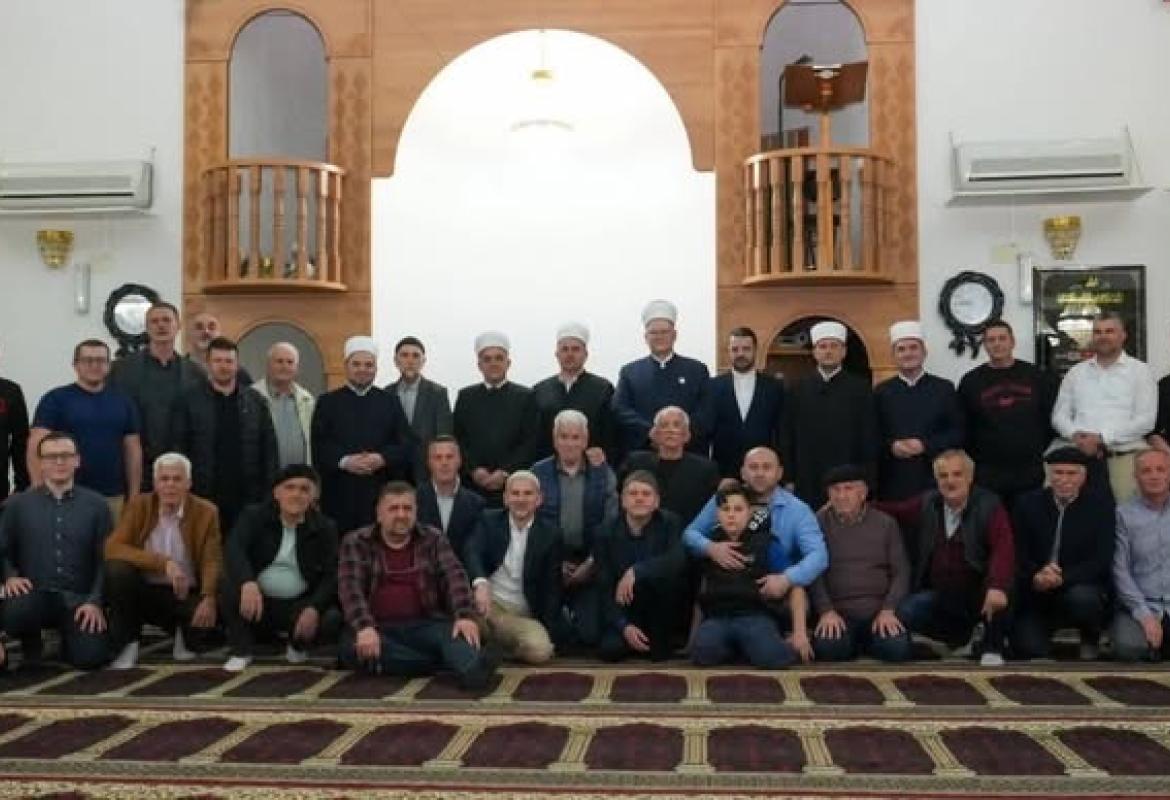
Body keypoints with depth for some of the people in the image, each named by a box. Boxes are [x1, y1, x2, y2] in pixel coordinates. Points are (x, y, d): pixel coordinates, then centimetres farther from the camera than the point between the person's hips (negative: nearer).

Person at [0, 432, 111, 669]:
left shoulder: (96, 504, 5)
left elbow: (106, 558, 3)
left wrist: (95, 601, -8)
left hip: (78, 599, 0)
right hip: (35, 596, 1)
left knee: (90, 657, -22)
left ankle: (68, 634, 18)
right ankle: (31, 643, 4)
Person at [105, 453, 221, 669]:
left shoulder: (206, 512, -6)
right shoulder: (138, 506, -4)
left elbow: (212, 561, -13)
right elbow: (113, 548, -16)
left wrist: (208, 599, -34)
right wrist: (163, 563, -28)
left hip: (186, 595, -1)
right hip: (145, 591, 1)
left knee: (207, 621, -31)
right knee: (117, 569, -28)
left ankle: (184, 636, 7)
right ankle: (125, 643, -9)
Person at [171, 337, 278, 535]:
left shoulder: (255, 400, 8)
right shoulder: (189, 400, 2)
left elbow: (268, 448, 8)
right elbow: (178, 449, 0)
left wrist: (269, 490, 2)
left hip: (248, 496, 2)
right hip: (204, 496, -2)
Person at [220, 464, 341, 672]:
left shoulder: (325, 527, -2)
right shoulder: (254, 516, -5)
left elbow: (331, 575, -7)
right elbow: (233, 549, -23)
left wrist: (314, 608, -26)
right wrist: (248, 582, -43)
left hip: (299, 604, 0)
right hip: (258, 600, 0)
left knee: (333, 620, -27)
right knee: (231, 587, -31)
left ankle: (297, 645, 9)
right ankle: (241, 651, -6)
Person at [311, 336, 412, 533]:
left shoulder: (389, 402, 12)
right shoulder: (327, 402, 10)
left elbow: (405, 444, 5)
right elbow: (318, 445, 1)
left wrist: (382, 459, -13)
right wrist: (343, 461, -15)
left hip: (382, 492, 1)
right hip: (339, 493, -1)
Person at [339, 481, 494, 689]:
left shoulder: (433, 539, 8)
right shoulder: (356, 543, 4)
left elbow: (455, 577, -6)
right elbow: (351, 587, -9)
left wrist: (465, 616, -26)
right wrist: (364, 627, -28)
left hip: (425, 624, 1)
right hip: (379, 628, 0)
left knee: (457, 632, -29)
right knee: (352, 648, -32)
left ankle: (472, 669, -62)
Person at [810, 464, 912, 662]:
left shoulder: (886, 523, 10)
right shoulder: (818, 523, 6)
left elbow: (901, 572, 8)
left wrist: (888, 610, -7)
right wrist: (826, 611, -13)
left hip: (880, 611, 1)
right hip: (837, 612, -1)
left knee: (897, 647, -28)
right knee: (827, 647, -31)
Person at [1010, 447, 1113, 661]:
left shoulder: (1100, 503, -3)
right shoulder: (1028, 503, 3)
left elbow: (1102, 560, -11)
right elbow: (1017, 554, -1)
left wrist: (1062, 579, -26)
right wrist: (1036, 577, -23)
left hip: (1082, 589, -1)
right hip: (1035, 595, 1)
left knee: (1081, 598, -35)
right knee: (1027, 650, -22)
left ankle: (1090, 641, -2)